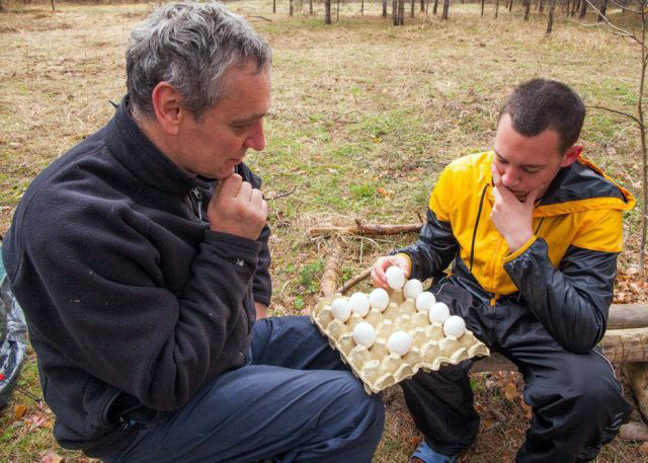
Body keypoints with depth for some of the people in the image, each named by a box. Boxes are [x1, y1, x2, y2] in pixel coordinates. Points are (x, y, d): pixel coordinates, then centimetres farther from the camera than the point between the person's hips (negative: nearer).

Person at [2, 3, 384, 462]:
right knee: (352, 407, -20)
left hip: (222, 338, 8)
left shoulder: (199, 156, -9)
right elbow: (168, 382, -28)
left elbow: (255, 218, 15)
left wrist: (254, 304, 7)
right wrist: (230, 247, -28)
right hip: (143, 409, -7)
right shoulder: (74, 221, -33)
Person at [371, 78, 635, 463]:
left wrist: (523, 243, -34)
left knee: (593, 392, -30)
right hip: (465, 299, 2)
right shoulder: (462, 176, -13)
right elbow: (435, 249, 5)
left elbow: (584, 332, -27)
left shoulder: (595, 207, -21)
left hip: (539, 316, -1)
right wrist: (406, 261, -19)